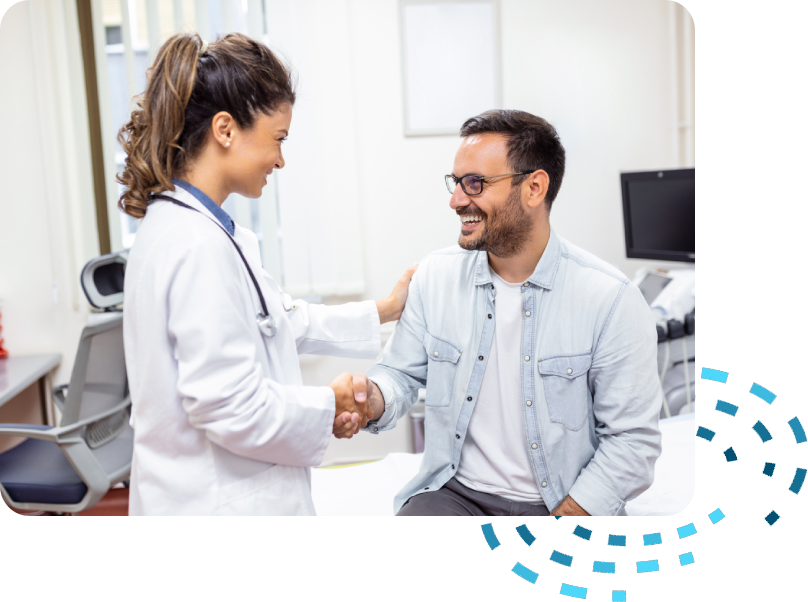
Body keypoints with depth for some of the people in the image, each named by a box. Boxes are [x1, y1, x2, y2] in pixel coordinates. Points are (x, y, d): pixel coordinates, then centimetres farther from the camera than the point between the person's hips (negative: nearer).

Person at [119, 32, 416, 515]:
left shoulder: (183, 224, 6)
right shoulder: (199, 247, -26)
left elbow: (283, 320, 15)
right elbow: (231, 408, -26)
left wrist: (385, 311, 17)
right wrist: (331, 404, -11)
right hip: (218, 498, -9)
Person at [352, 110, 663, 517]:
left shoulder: (611, 299, -11)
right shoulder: (434, 276, 1)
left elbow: (633, 439, -8)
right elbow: (401, 373, 9)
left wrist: (566, 514, -16)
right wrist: (374, 399, -14)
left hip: (563, 502, -1)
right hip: (455, 494, 2)